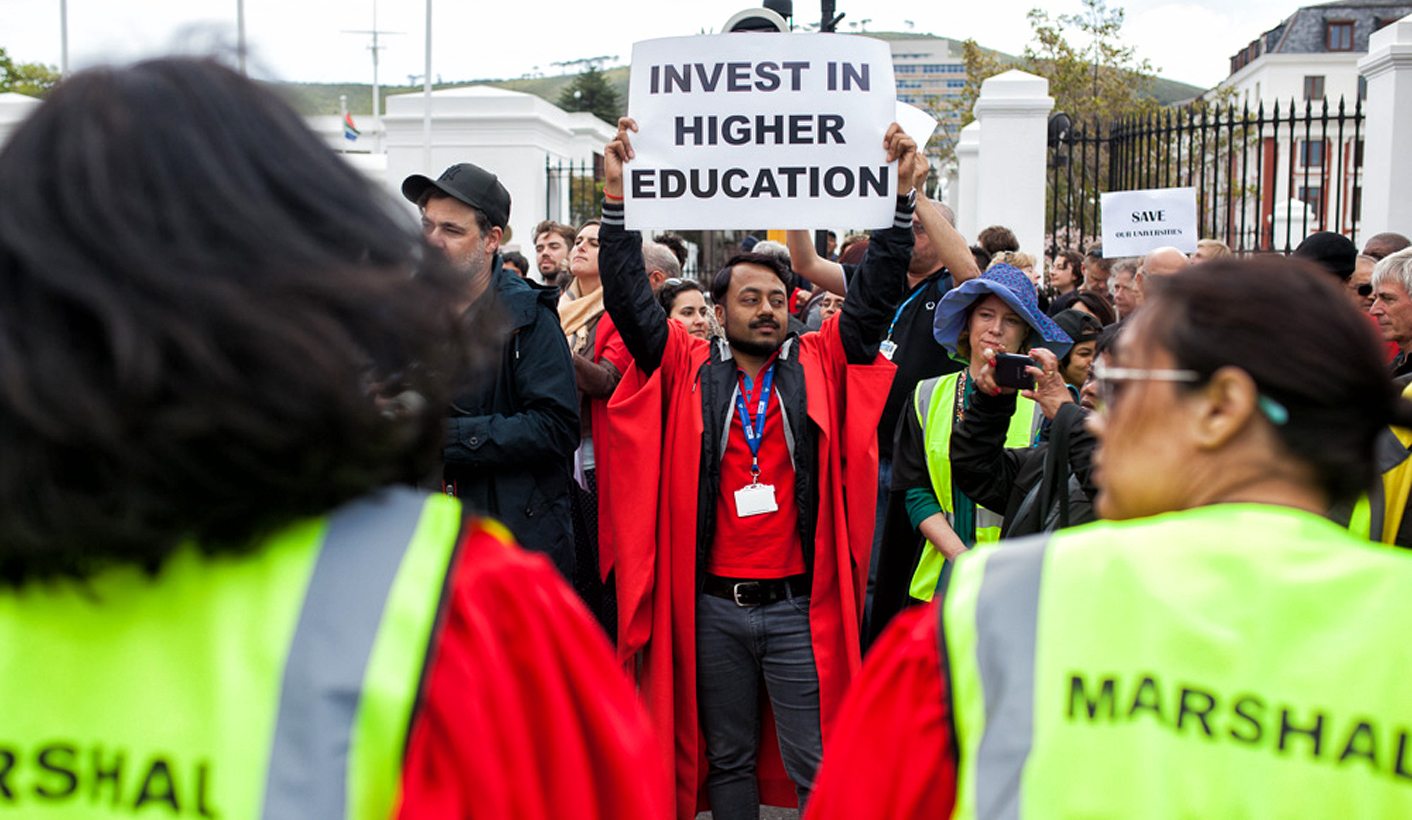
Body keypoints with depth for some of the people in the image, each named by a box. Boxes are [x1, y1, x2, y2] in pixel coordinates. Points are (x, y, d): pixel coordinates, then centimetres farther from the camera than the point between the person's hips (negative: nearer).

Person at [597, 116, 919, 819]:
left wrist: (900, 198, -9)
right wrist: (617, 198, -11)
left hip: (800, 605, -1)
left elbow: (874, 297, -1)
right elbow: (628, 300, -4)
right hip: (712, 605, 1)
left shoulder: (820, 366, 4)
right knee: (727, 760, 15)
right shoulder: (688, 369, 3)